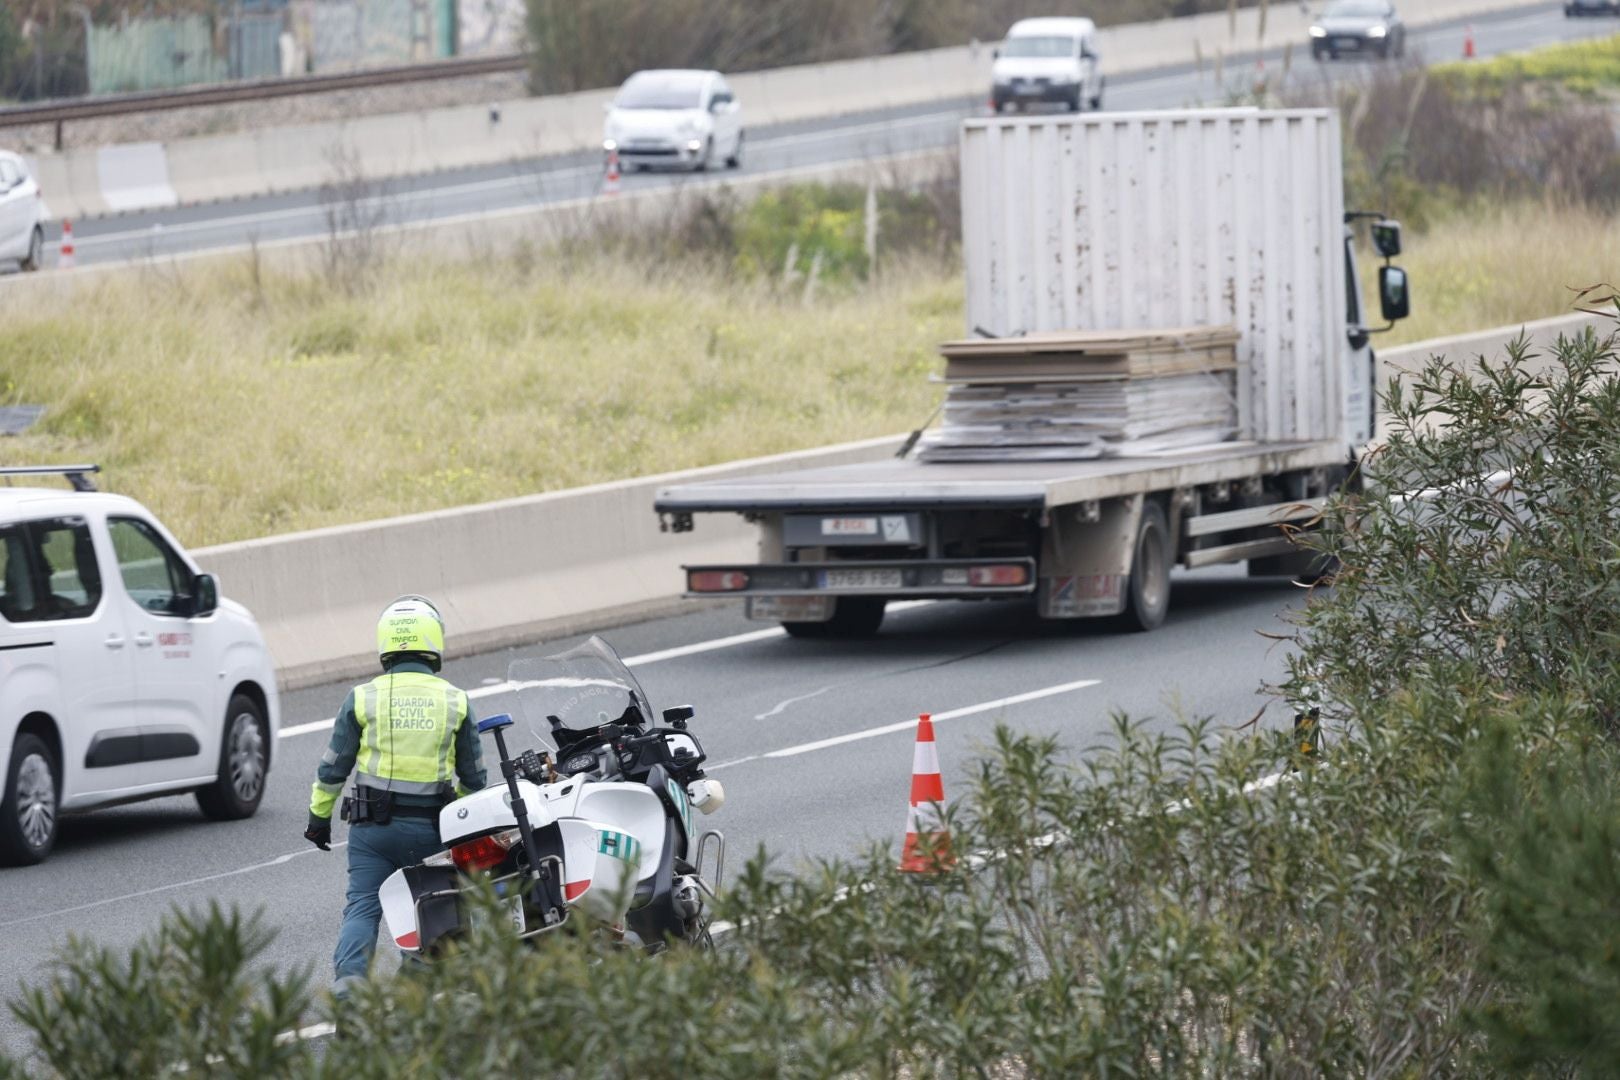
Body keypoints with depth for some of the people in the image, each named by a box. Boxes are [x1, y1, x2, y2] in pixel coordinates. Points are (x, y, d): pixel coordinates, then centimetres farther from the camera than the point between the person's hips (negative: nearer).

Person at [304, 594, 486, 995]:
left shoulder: (364, 698, -3)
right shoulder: (455, 701, 0)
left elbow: (333, 766, 2)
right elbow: (473, 776, 9)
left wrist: (319, 816, 14)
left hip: (373, 826, 0)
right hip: (431, 827, 0)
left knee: (363, 906, 0)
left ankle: (348, 977, -19)